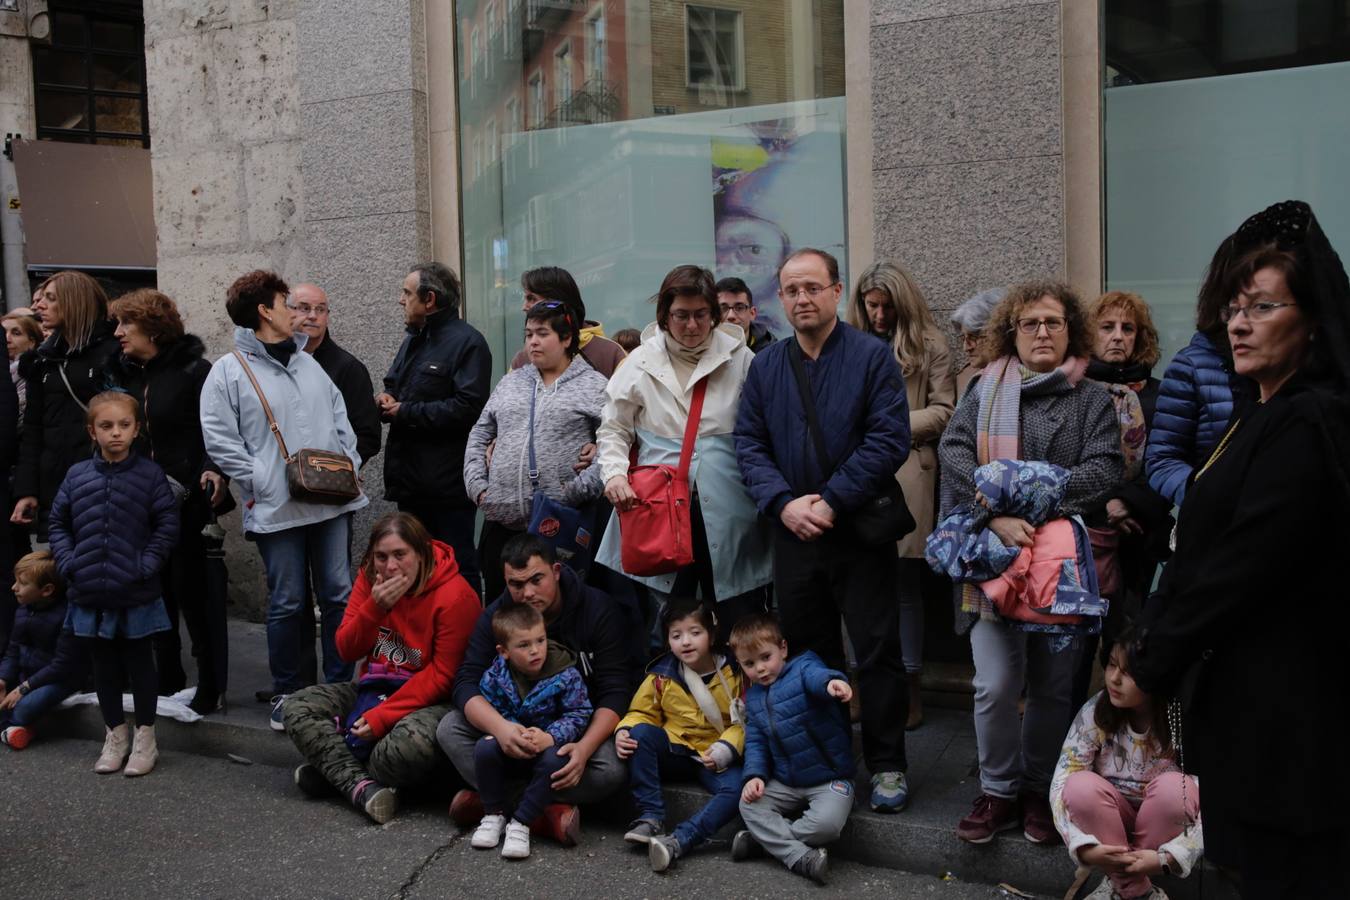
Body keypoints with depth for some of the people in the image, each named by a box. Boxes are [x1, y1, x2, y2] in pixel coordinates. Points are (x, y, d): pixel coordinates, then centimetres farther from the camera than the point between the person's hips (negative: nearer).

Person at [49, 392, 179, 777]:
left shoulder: (150, 474, -6)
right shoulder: (77, 475, 3)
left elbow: (167, 525, -4)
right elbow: (58, 523, 10)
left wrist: (146, 566, -13)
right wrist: (68, 563, -3)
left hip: (137, 593, -3)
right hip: (90, 592, 3)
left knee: (140, 662, 9)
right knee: (104, 665, 14)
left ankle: (145, 738, 20)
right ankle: (115, 734, 29)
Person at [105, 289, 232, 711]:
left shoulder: (193, 371, -7)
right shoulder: (123, 374, 12)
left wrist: (214, 469, -27)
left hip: (188, 502, -6)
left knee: (192, 590, -1)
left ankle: (210, 687, 9)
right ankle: (167, 680, 23)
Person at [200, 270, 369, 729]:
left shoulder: (308, 363, 16)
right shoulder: (229, 371, -2)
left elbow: (341, 419, 19)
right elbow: (219, 439, -7)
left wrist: (349, 465, 5)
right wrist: (262, 481, -12)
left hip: (332, 502, 5)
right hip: (277, 510, -5)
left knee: (340, 595, 7)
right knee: (287, 602, 3)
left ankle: (340, 686, 18)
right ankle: (287, 692, 18)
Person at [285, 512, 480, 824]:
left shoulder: (455, 596, -18)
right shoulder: (370, 578, -1)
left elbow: (443, 676, -17)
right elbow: (346, 651, -2)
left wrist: (382, 717, -21)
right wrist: (375, 608, -21)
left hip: (427, 697, -6)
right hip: (373, 688, 6)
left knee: (411, 744, -37)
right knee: (298, 707, -11)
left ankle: (333, 770, -10)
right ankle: (361, 787, -25)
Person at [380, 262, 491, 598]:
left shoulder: (466, 341, -11)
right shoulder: (412, 341, 18)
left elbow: (468, 406, -22)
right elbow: (393, 392, 26)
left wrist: (405, 412, -15)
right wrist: (386, 403, 0)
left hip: (447, 485, -9)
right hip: (411, 482, 9)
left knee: (458, 571, -1)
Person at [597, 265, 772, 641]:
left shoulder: (740, 359, 3)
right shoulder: (641, 362, 6)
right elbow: (614, 428, 11)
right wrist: (614, 473, -6)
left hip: (727, 510, 0)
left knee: (741, 618, 4)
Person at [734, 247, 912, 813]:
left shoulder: (872, 357, -5)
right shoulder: (766, 366, 8)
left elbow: (889, 440, -12)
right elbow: (748, 444, 4)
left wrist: (831, 502, -16)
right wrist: (784, 503, -12)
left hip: (861, 531, -4)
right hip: (793, 533, 4)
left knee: (877, 652, 1)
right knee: (808, 653, 13)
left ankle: (887, 765, 14)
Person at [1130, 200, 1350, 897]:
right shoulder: (1266, 417, 12)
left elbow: (1237, 572, -20)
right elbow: (1196, 555, 12)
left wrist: (1150, 669, -10)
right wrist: (1147, 649, 3)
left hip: (1282, 714, -9)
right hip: (1247, 701, 9)